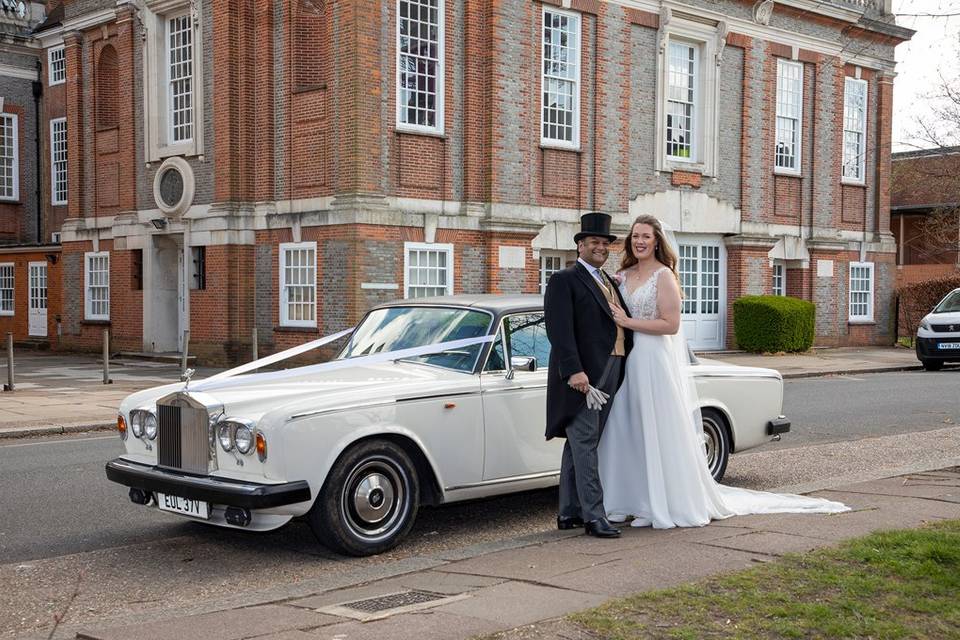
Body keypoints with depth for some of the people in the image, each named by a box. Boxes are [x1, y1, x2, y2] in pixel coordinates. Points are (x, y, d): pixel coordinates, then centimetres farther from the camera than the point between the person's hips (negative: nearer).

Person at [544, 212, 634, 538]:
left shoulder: (610, 282, 20)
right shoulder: (564, 280, -5)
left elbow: (621, 326, 21)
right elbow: (559, 330, -15)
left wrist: (623, 372, 13)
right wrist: (574, 371, -24)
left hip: (609, 375, 8)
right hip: (582, 375, -8)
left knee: (579, 445, 12)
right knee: (585, 444, -8)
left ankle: (569, 512, 17)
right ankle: (594, 517, -9)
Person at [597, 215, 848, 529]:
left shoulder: (663, 275, -9)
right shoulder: (623, 275, 12)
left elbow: (670, 324, -16)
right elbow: (612, 314, 20)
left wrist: (629, 322, -16)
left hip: (655, 361, -7)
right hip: (625, 359, 7)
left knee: (658, 431, -1)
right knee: (624, 430, 7)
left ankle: (658, 505, 7)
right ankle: (627, 501, 15)